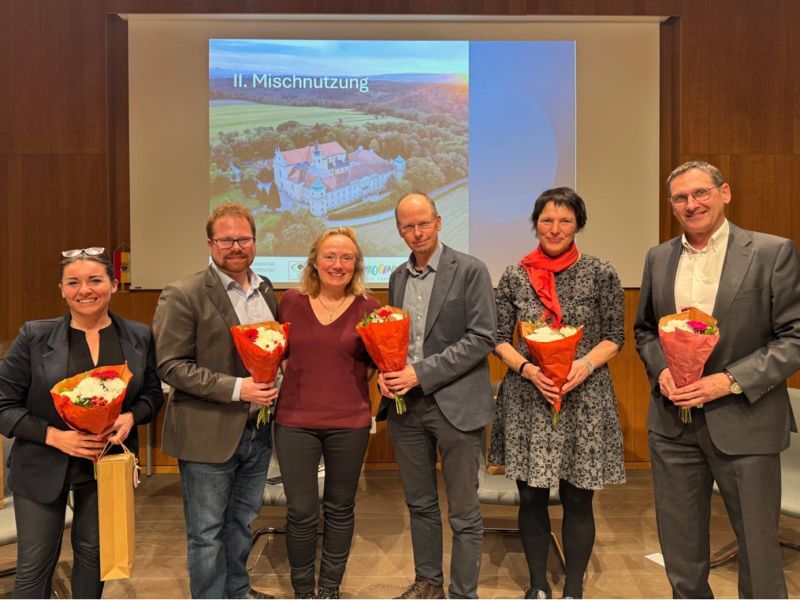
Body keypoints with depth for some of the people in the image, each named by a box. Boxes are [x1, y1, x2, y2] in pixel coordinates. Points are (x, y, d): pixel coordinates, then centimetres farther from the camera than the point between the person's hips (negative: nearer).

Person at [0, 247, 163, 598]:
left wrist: (131, 417, -16)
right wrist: (54, 436, -21)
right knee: (34, 565, 10)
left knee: (93, 552, 18)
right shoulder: (35, 337, -10)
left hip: (107, 463, 2)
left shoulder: (138, 337, -4)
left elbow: (152, 393, 5)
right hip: (43, 466, -2)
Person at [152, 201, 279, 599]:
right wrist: (236, 388, -21)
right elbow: (170, 365, -15)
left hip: (257, 429, 6)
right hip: (208, 433, -6)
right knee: (207, 532, 9)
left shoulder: (266, 290, 7)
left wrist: (271, 383, 0)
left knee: (243, 522, 22)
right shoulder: (183, 295, -12)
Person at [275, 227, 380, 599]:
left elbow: (378, 361, 7)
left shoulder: (368, 307, -2)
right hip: (295, 420, 0)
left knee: (340, 509, 14)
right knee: (300, 512, 6)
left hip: (349, 422, 0)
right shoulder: (291, 301, 0)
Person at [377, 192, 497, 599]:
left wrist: (422, 373, -17)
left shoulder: (470, 270, -7)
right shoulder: (398, 276, 11)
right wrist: (386, 371, -2)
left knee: (464, 514, 7)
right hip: (405, 405, 6)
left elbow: (482, 338, -13)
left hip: (455, 405, -5)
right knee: (420, 504, 18)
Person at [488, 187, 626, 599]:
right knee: (531, 498, 10)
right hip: (527, 399, 1)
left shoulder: (600, 274, 0)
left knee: (578, 500, 8)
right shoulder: (514, 277, 3)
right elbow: (499, 338, 4)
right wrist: (527, 369, -13)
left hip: (585, 398, -1)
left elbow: (614, 336, 3)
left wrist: (586, 363, -16)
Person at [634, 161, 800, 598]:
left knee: (758, 550, 11)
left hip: (744, 421, -3)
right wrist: (661, 370, -5)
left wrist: (731, 380, -18)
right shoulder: (659, 258, 7)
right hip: (672, 422, 4)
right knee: (680, 549, 16)